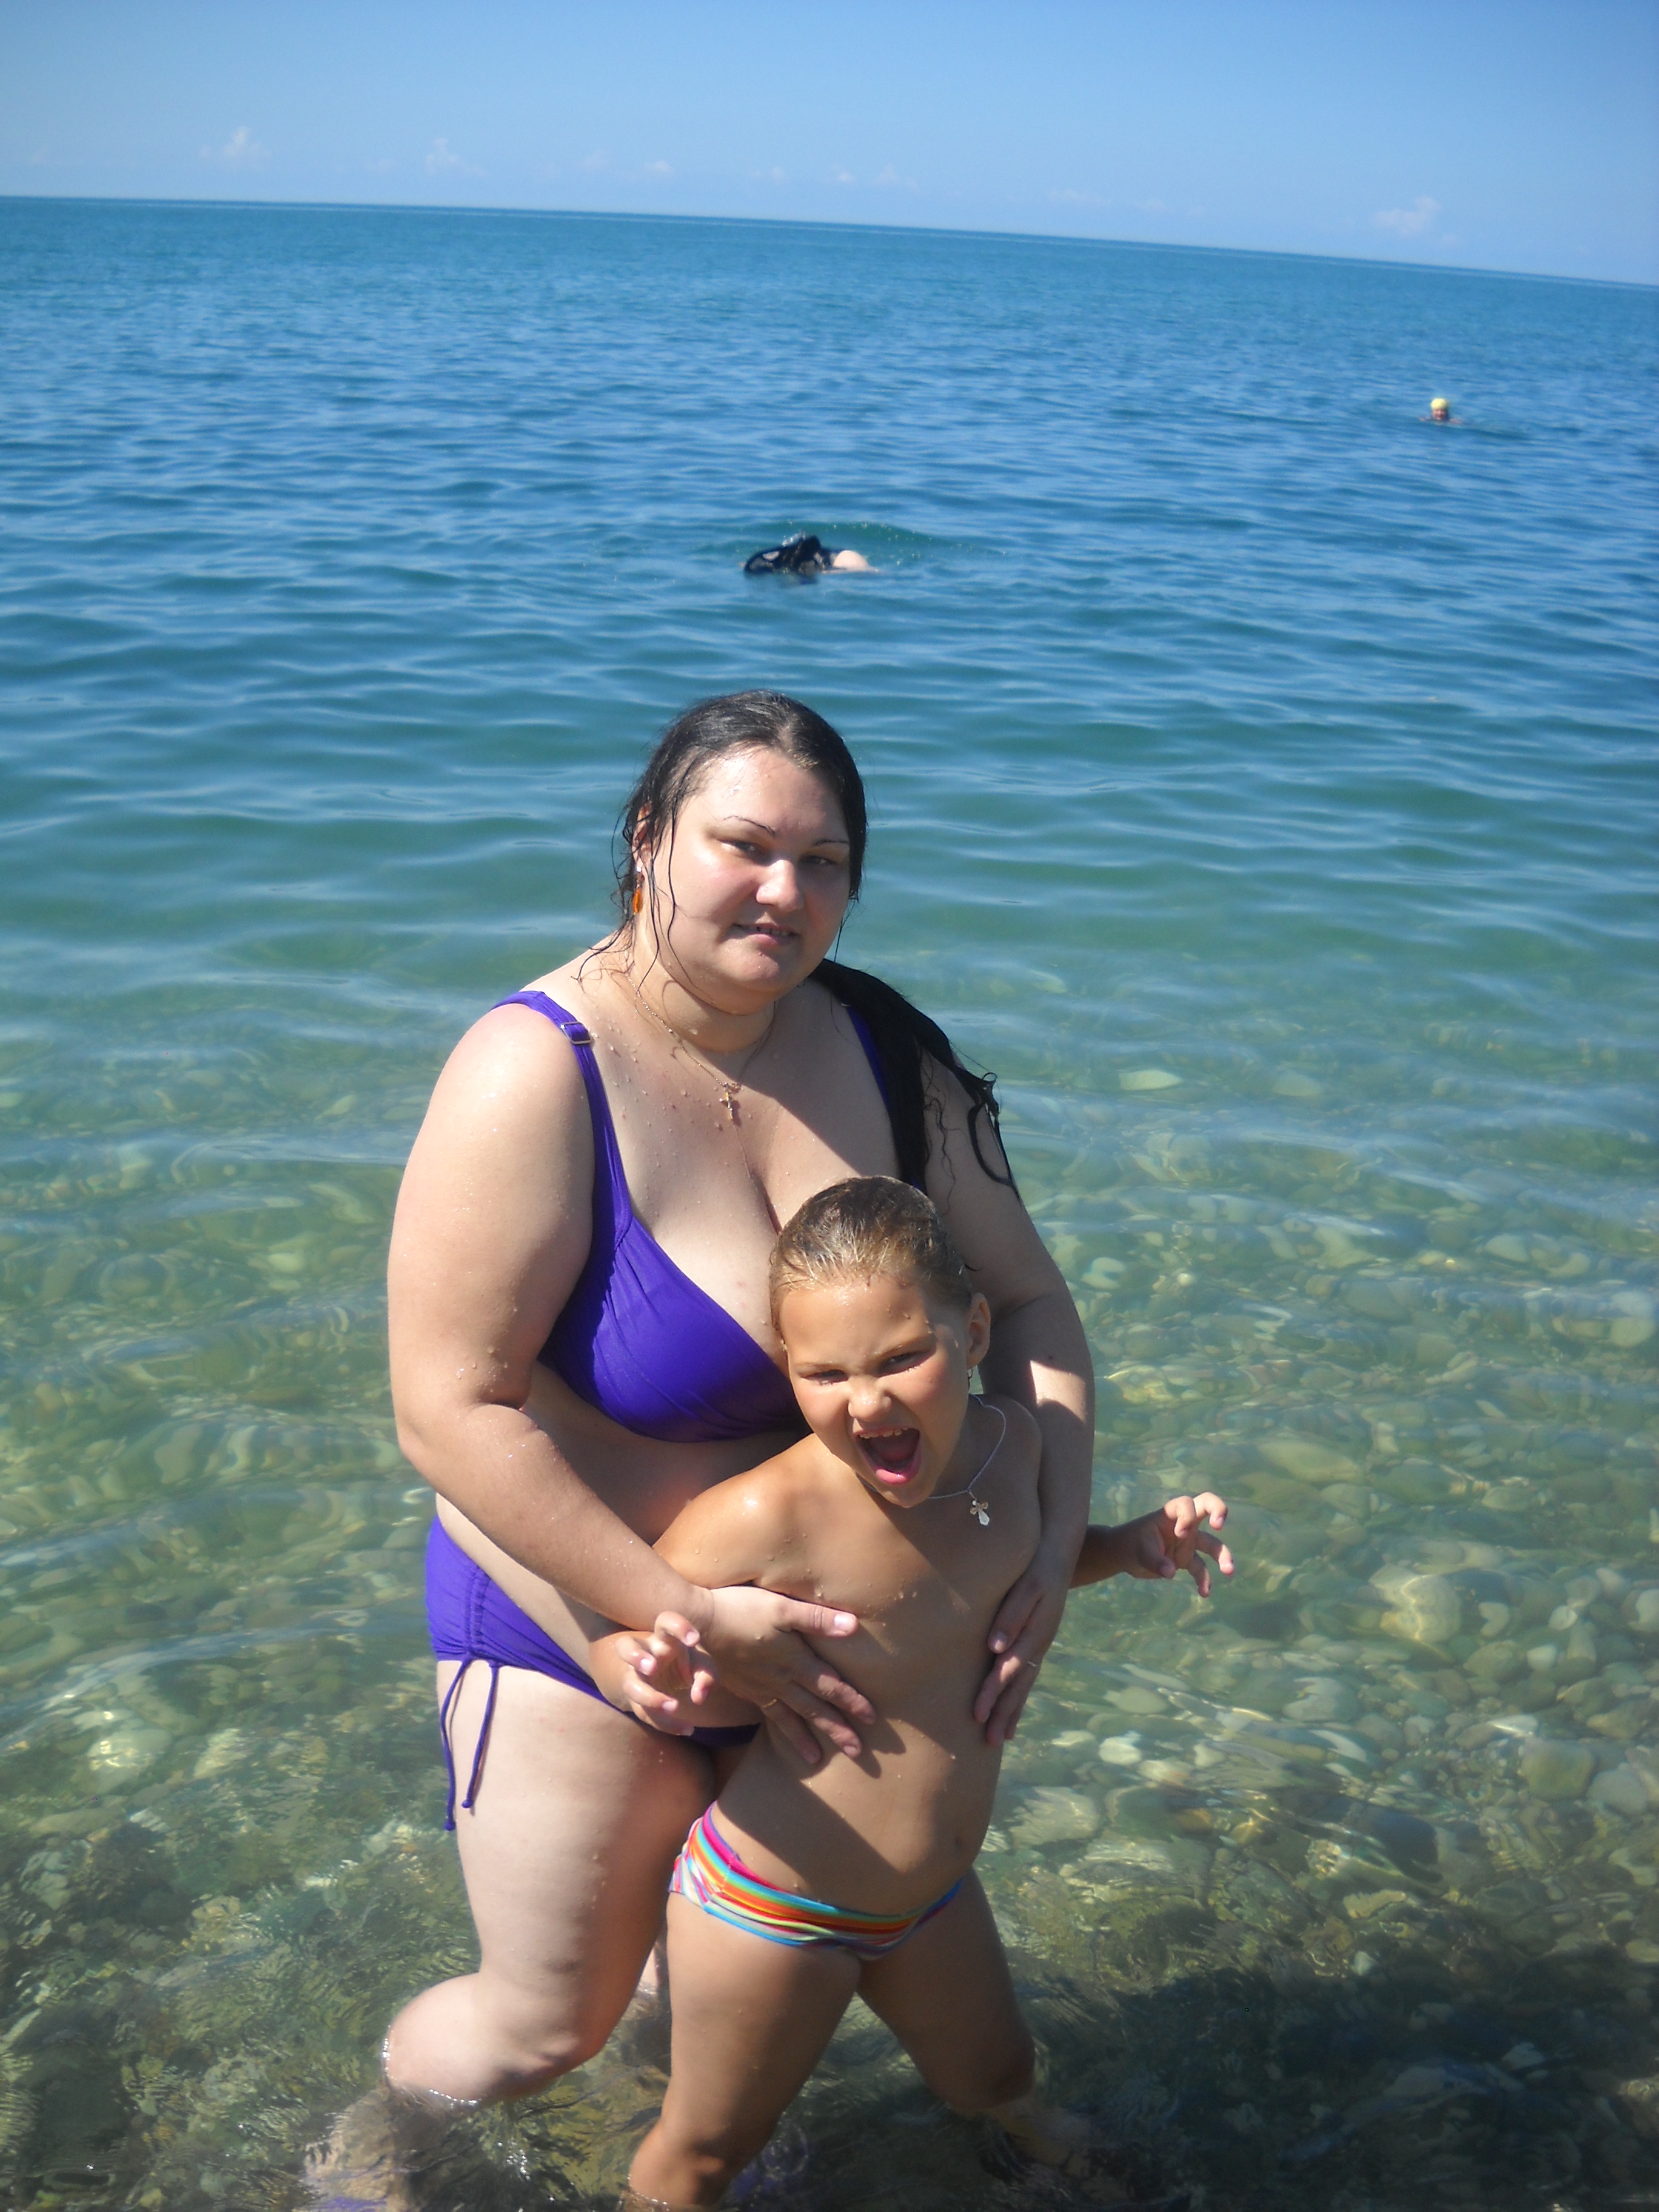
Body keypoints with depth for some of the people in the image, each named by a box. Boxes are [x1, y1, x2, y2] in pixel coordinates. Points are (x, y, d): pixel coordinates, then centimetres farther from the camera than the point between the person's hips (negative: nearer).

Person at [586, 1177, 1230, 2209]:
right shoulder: (763, 1520, -33)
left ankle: (1011, 2103, 66)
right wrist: (655, 1677, -43)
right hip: (771, 1916, -6)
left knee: (992, 2067, 32)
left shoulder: (1009, 1441, -11)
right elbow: (608, 1636, -20)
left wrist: (1134, 1543, -2)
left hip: (935, 1893, 6)